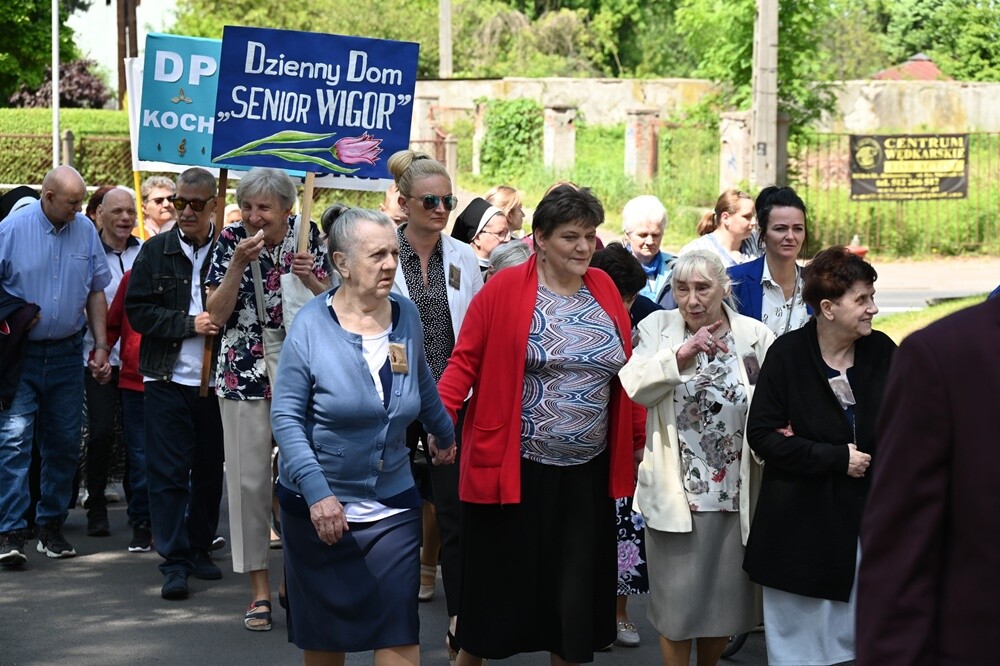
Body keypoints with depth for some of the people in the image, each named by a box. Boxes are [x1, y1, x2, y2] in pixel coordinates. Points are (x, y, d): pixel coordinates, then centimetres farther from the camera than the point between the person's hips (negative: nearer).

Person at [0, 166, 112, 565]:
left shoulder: (86, 231, 4)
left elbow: (96, 292, 10)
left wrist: (101, 345, 6)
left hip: (66, 353, 4)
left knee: (65, 442, 7)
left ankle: (51, 526, 19)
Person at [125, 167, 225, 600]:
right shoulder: (155, 251, 3)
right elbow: (137, 310, -2)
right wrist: (189, 324, -12)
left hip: (216, 381, 0)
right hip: (168, 381, 0)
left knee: (209, 470, 11)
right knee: (168, 472, -1)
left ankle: (200, 548, 25)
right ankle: (174, 561, 3)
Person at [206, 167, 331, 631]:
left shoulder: (307, 236, 0)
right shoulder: (231, 241, -2)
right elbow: (217, 315, -7)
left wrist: (309, 278, -15)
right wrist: (238, 264, -18)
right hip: (243, 375, 0)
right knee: (249, 479, 0)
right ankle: (260, 588, 9)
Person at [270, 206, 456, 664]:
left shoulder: (406, 316, 0)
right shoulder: (311, 325, -12)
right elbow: (286, 417, -14)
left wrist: (445, 435, 32)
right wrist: (316, 491, -25)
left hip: (391, 505, 2)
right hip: (317, 504, -2)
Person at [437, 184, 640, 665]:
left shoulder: (604, 289, 6)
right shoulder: (504, 288, -8)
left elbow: (627, 371, 10)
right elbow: (465, 361, -8)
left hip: (587, 473, 4)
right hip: (513, 466, -4)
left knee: (576, 589, 11)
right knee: (499, 581, 9)